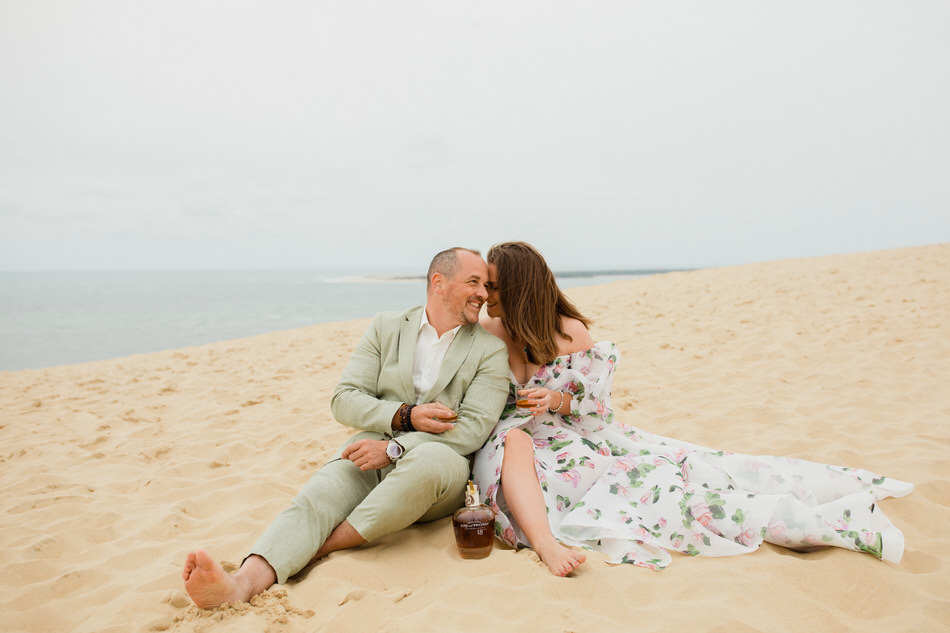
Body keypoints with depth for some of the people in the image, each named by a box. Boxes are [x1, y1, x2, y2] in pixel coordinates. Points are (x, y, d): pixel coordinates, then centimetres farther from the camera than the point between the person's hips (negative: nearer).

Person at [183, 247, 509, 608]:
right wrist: (405, 416, -13)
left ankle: (318, 547, -27)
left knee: (430, 458, -37)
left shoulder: (490, 350, 5)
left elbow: (473, 428, -7)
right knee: (317, 494, -27)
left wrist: (393, 448, -16)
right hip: (372, 451, 2)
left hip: (439, 461, -2)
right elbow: (344, 400, 5)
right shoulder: (386, 328, 12)